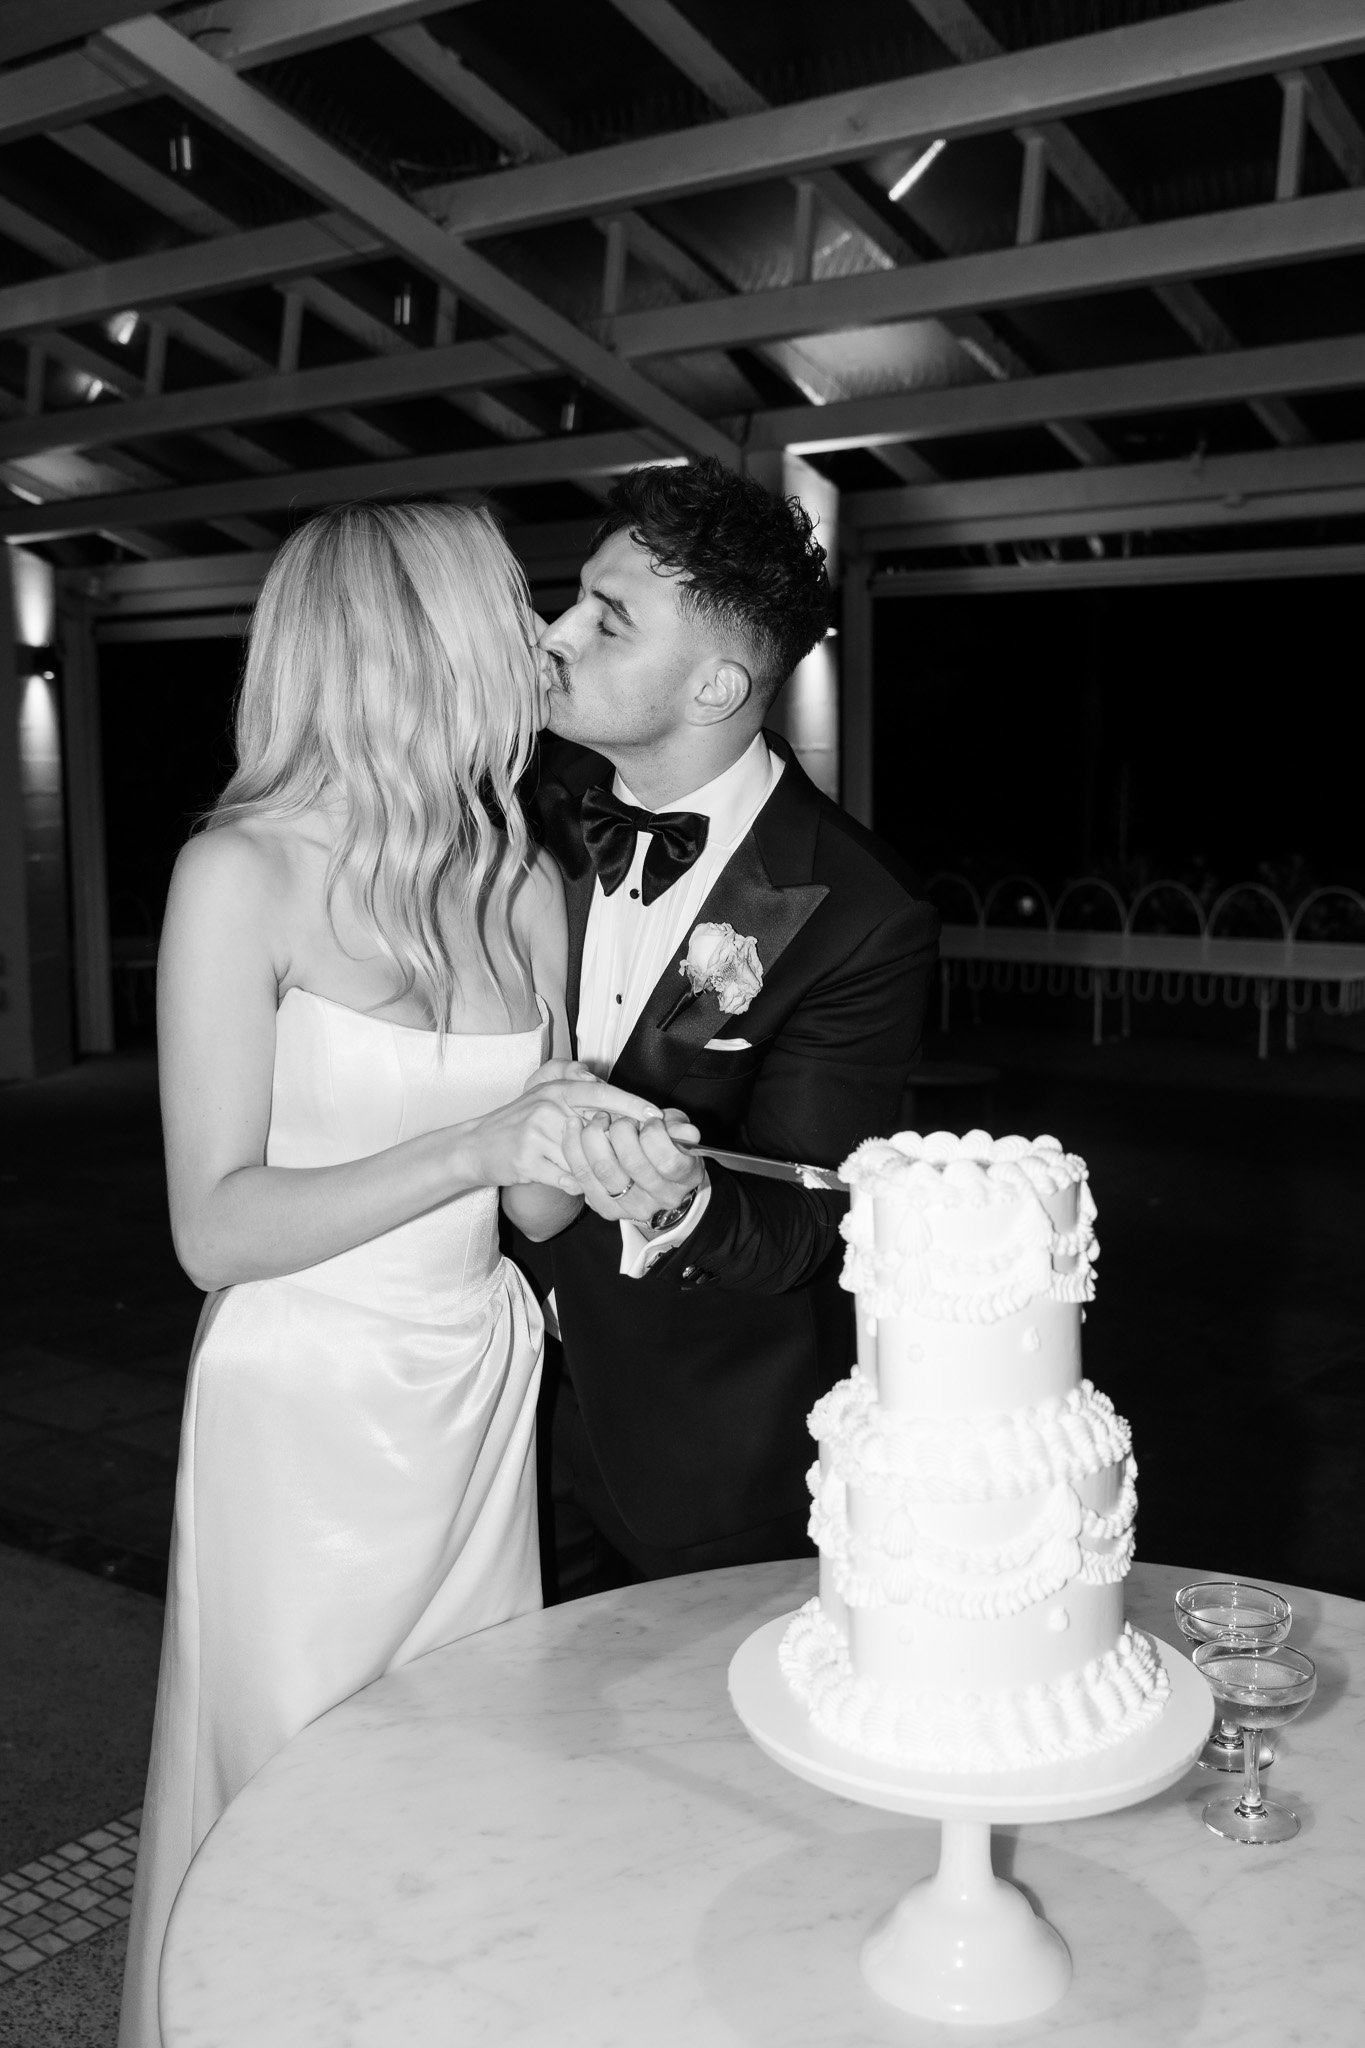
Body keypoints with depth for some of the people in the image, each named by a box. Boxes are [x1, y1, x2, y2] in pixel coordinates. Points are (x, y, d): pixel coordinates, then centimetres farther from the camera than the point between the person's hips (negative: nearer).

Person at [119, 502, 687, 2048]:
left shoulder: (524, 884, 2)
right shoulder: (242, 875, -13)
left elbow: (535, 1209, 7)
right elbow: (216, 1226, -16)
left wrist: (585, 1153, -14)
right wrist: (476, 1147, -25)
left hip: (481, 1402, 5)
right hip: (305, 1414, -5)